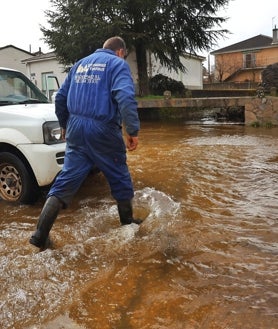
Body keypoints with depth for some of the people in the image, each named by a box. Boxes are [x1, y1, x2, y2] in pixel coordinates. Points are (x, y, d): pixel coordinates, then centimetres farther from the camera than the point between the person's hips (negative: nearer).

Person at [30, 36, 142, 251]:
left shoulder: (80, 64, 19)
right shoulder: (118, 64, 0)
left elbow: (60, 97, 22)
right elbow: (125, 97, -19)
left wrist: (65, 125, 33)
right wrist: (133, 131, -17)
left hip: (76, 128, 6)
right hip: (103, 130, -5)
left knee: (66, 181, 7)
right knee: (120, 179, 13)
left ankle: (41, 236, 5)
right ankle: (128, 224, 29)